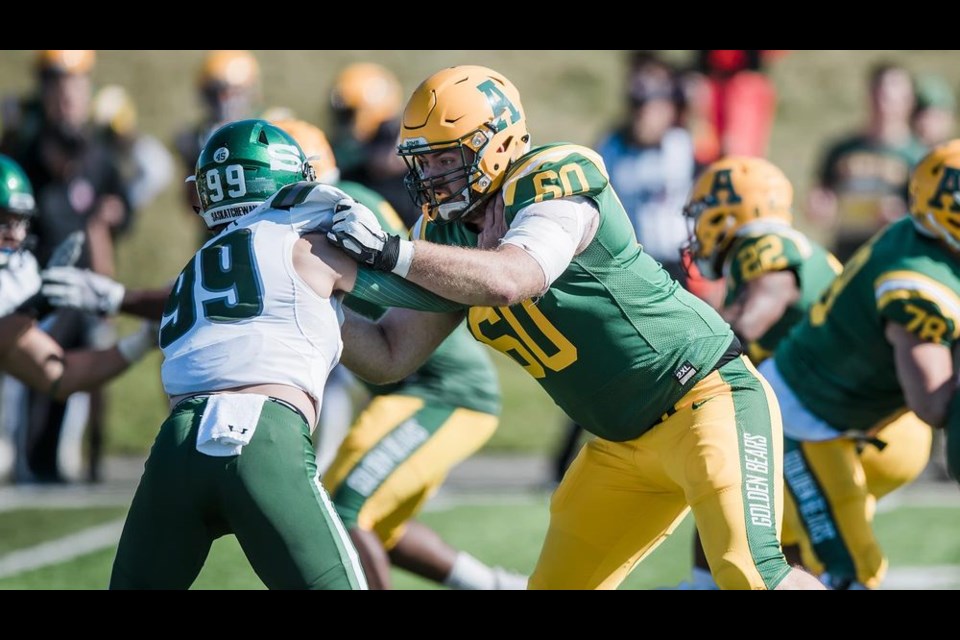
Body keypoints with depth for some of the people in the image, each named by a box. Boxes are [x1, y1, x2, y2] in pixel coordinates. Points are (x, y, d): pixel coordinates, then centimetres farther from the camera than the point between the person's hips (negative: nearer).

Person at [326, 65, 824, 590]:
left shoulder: (552, 182, -19)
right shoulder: (449, 235, 5)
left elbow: (509, 280, -38)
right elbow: (389, 358, 6)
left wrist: (392, 253, -36)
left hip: (707, 397, -9)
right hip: (624, 444, 9)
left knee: (749, 573, -24)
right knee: (557, 585, 8)